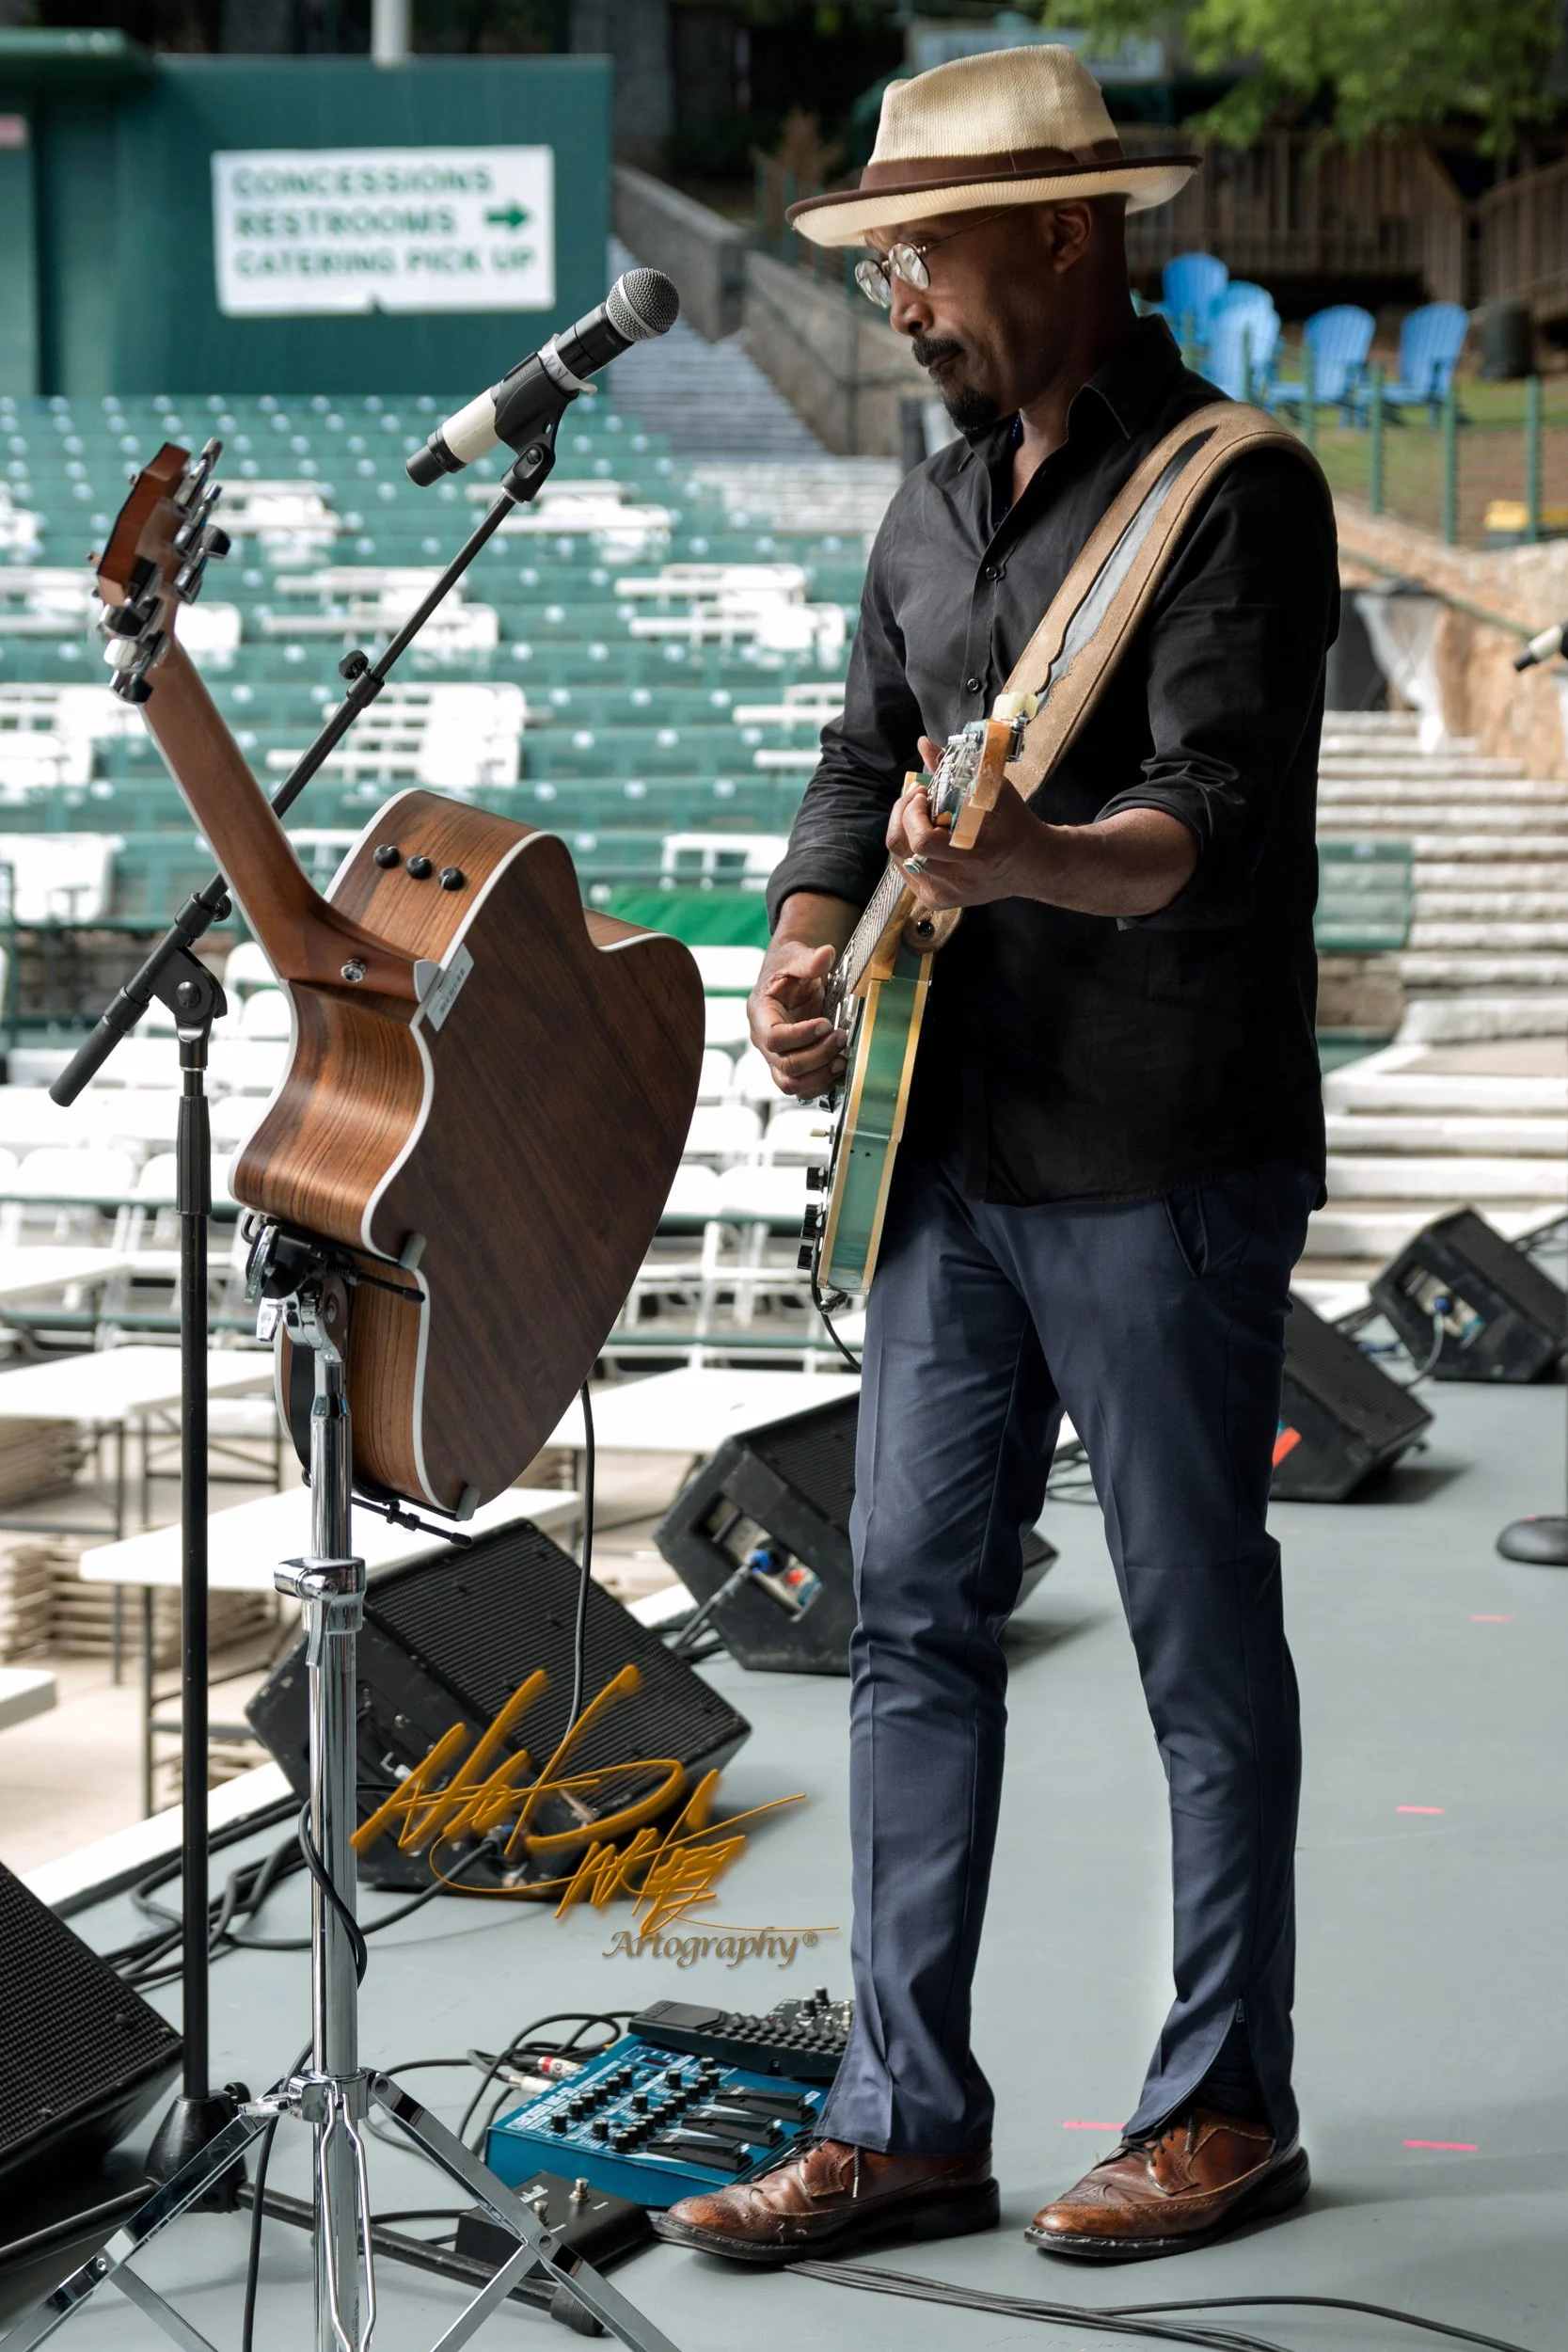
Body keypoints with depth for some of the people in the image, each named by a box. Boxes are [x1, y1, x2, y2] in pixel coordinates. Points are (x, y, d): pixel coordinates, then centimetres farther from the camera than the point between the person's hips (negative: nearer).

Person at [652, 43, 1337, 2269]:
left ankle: (1227, 2110, 16)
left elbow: (1219, 817, -20)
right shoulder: (936, 508, 15)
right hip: (955, 1150, 8)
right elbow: (863, 765, 18)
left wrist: (1021, 863, -39)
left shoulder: (1235, 491, -10)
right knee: (915, 1617, 8)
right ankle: (909, 2119, 16)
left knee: (1201, 1642, 3)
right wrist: (802, 962, -2)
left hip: (1163, 1163, -8)